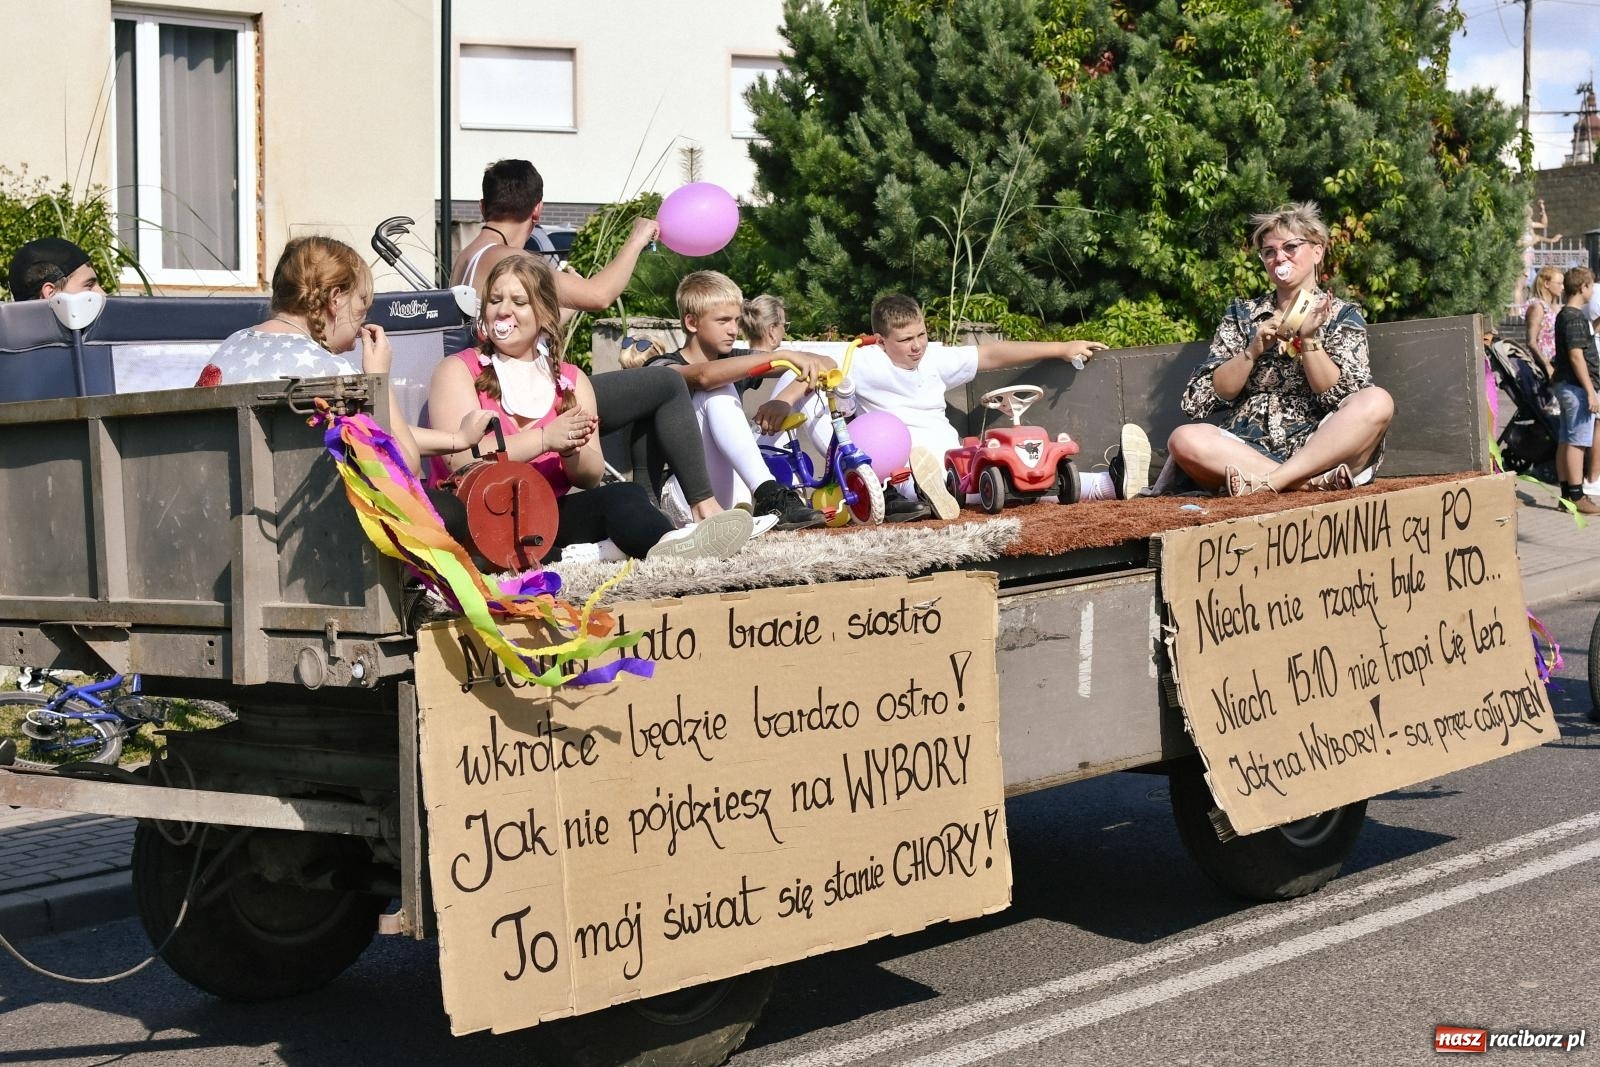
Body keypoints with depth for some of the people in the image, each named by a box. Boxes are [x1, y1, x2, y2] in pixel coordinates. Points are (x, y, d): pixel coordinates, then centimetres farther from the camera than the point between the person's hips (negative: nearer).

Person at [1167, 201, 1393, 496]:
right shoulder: (1242, 313, 17)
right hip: (1249, 447, 1)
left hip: (1318, 447, -1)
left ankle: (1269, 481, -36)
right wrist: (1254, 350, -6)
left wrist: (1308, 339, -11)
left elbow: (1340, 397, -1)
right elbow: (1204, 397, 7)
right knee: (1183, 440, -30)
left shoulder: (1343, 315, 13)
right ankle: (1313, 480, -34)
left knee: (1378, 402, -29)